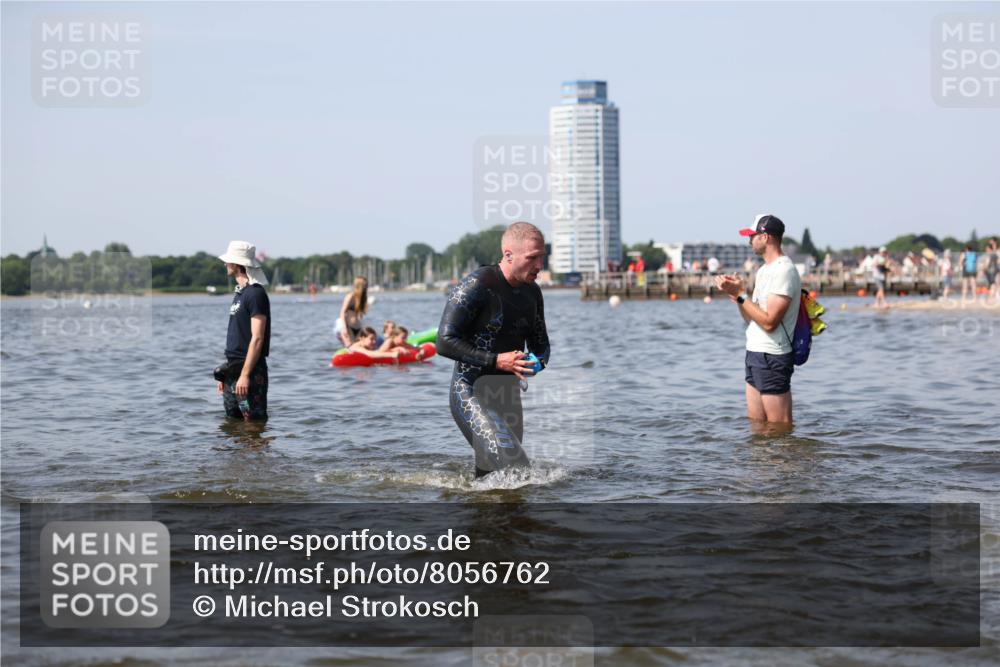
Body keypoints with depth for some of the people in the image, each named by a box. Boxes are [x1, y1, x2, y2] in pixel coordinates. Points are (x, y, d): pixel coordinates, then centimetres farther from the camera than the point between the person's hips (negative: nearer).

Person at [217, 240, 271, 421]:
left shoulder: (255, 294, -13)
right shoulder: (240, 293, 16)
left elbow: (257, 338, -19)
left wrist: (245, 374, -23)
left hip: (250, 372, -10)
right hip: (233, 370, 10)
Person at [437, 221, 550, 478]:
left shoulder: (532, 292, 9)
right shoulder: (477, 285, -15)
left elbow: (540, 343, 21)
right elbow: (445, 342, -18)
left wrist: (538, 361, -4)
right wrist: (496, 361, -24)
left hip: (507, 396, 8)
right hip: (471, 395, -8)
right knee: (516, 469, -21)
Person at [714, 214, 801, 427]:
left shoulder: (784, 271, -15)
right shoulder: (764, 270, 17)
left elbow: (769, 321, -22)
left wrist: (740, 295, -16)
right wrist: (738, 293, 1)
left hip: (772, 358, -10)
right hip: (755, 354, 10)